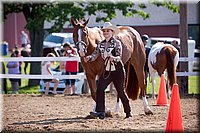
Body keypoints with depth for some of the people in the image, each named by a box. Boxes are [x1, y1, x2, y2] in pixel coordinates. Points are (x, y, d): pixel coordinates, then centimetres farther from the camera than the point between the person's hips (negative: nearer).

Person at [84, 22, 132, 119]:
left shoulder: (117, 43, -9)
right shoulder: (101, 44, 7)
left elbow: (119, 57, -18)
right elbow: (95, 55, 0)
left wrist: (114, 58, -40)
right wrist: (88, 58, -21)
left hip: (117, 70, -5)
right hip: (106, 70, 5)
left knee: (121, 91, 3)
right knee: (100, 88, -14)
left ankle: (128, 112, 19)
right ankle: (100, 111, -15)